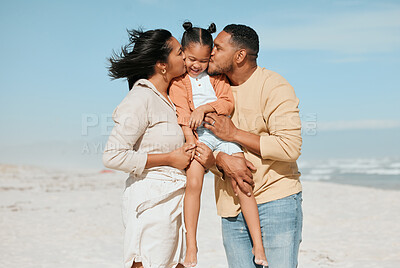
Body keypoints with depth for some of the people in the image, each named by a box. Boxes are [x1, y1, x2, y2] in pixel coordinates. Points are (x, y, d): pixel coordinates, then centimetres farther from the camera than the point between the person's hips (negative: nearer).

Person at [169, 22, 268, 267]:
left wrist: (204, 108, -13)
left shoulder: (217, 75, 12)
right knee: (193, 183, -20)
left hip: (224, 131, 1)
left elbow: (228, 103, 2)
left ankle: (259, 246, -6)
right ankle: (191, 247, -9)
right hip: (199, 135, -1)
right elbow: (183, 117, -3)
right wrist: (191, 143, -14)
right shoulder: (178, 81, 5)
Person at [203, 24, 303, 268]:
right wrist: (222, 160, -17)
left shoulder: (274, 87, -8)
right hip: (232, 206, 5)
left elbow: (290, 147, -18)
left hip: (275, 201, -5)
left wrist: (234, 134, -16)